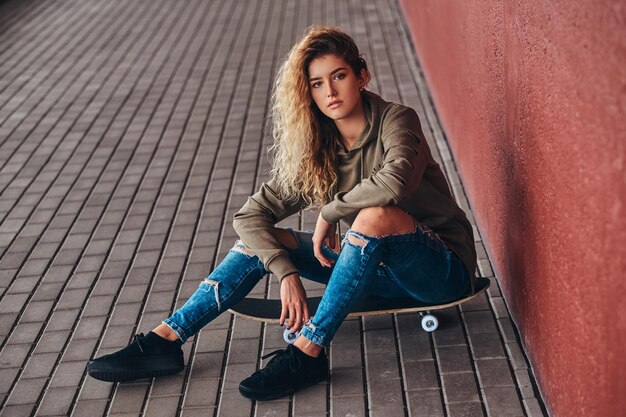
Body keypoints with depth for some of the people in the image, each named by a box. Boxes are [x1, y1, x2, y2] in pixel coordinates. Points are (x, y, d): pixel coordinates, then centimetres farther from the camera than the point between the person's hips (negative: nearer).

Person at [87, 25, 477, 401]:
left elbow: (395, 182, -39)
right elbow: (251, 214, -7)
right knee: (262, 237, -7)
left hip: (443, 268, -5)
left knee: (375, 214, -36)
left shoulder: (396, 121, -17)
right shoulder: (315, 151, -2)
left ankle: (309, 352, -29)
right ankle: (164, 342, -11)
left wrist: (329, 213, -24)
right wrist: (287, 273, -23)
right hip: (380, 263, 5)